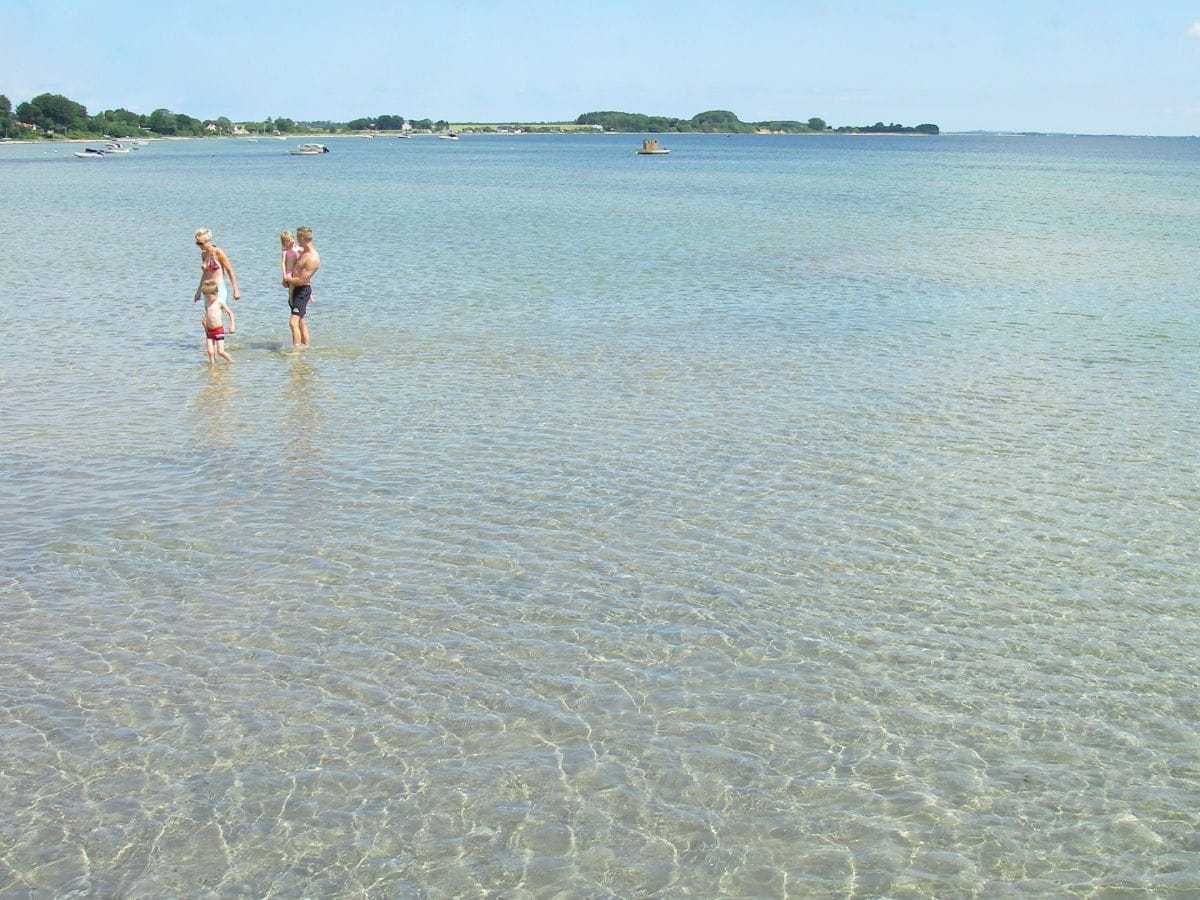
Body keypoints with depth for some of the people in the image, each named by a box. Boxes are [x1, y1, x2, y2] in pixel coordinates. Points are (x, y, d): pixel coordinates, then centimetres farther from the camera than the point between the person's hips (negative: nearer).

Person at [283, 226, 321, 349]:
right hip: (295, 289, 10)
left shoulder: (312, 259, -23)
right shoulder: (304, 251, 7)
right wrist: (287, 279, 7)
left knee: (293, 322, -20)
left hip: (302, 291, -10)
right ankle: (305, 346, 33)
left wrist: (287, 279, -8)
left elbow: (301, 281, -24)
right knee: (300, 321, 20)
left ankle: (297, 348, -24)